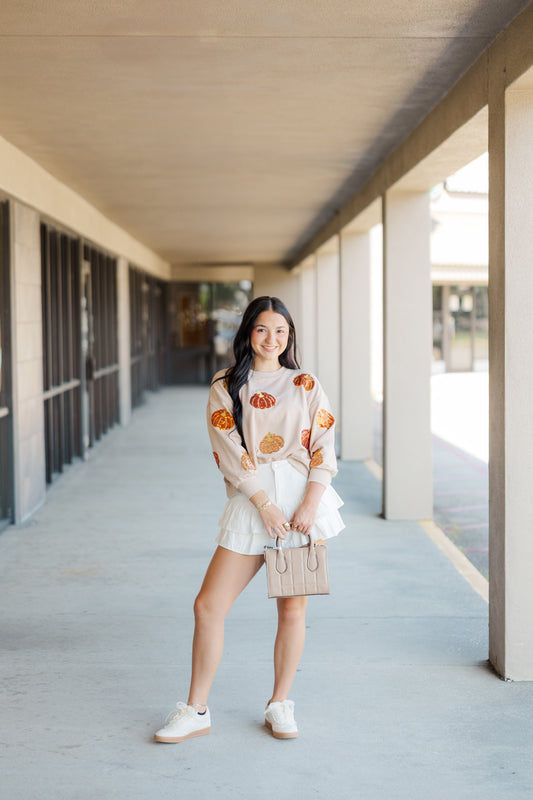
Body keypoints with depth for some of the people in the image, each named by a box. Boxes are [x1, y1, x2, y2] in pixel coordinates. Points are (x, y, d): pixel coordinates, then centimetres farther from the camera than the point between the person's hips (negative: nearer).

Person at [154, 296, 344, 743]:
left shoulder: (306, 385, 10)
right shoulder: (225, 387, 8)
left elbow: (324, 449, 3)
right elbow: (230, 453, -2)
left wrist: (309, 505, -10)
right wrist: (265, 504, -12)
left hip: (304, 501, 0)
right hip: (250, 502, 0)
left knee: (293, 610, 4)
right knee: (209, 606, -4)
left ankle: (280, 706, 21)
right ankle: (196, 711, 10)